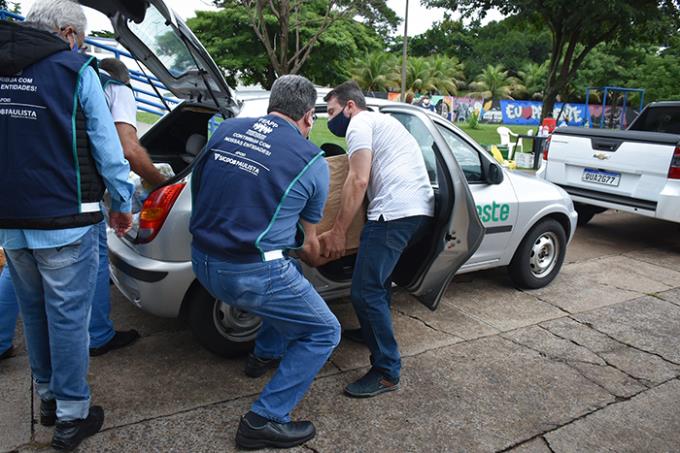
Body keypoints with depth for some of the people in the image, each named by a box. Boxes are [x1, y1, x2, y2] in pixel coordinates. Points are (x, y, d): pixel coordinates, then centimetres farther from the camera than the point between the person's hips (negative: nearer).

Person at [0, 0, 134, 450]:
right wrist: (123, 203, 4)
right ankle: (71, 417, 14)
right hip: (64, 221, -6)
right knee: (68, 317, 3)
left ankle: (48, 398, 34)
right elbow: (107, 147, -8)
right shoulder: (74, 69, -7)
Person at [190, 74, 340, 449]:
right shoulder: (312, 161, -3)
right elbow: (309, 243, 10)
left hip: (201, 263, 7)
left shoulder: (226, 129, 7)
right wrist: (316, 260, 33)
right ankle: (264, 421, 9)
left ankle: (265, 354, 47)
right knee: (324, 333, 11)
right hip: (250, 274, -7)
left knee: (291, 281, 32)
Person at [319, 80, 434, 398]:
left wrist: (338, 232, -10)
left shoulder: (360, 124, 1)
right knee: (378, 277, 26)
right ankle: (372, 332, 42)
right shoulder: (382, 121, 31)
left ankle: (387, 372, -3)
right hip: (421, 208, 11)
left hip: (395, 211, -11)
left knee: (366, 291, -9)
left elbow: (358, 181, -11)